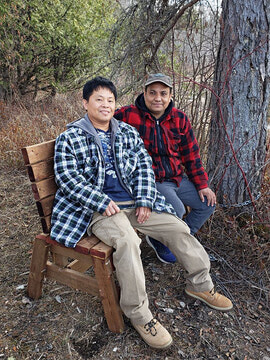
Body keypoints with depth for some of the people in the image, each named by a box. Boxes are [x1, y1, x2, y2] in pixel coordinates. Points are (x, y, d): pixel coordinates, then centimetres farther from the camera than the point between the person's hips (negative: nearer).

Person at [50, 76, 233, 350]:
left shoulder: (128, 132, 13)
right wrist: (102, 203, -19)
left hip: (133, 202, 5)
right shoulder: (69, 138, 0)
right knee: (127, 241, -33)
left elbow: (144, 166, 9)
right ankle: (138, 314, -15)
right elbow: (67, 177, -9)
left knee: (178, 228, -4)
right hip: (97, 208, -5)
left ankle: (200, 284, 19)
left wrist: (144, 200, -6)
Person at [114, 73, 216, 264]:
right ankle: (159, 244, 7)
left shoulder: (179, 118, 3)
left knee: (207, 204, 5)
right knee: (177, 211, -28)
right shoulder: (129, 115, -11)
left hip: (177, 178, 7)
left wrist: (202, 184, 5)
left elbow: (191, 154, 7)